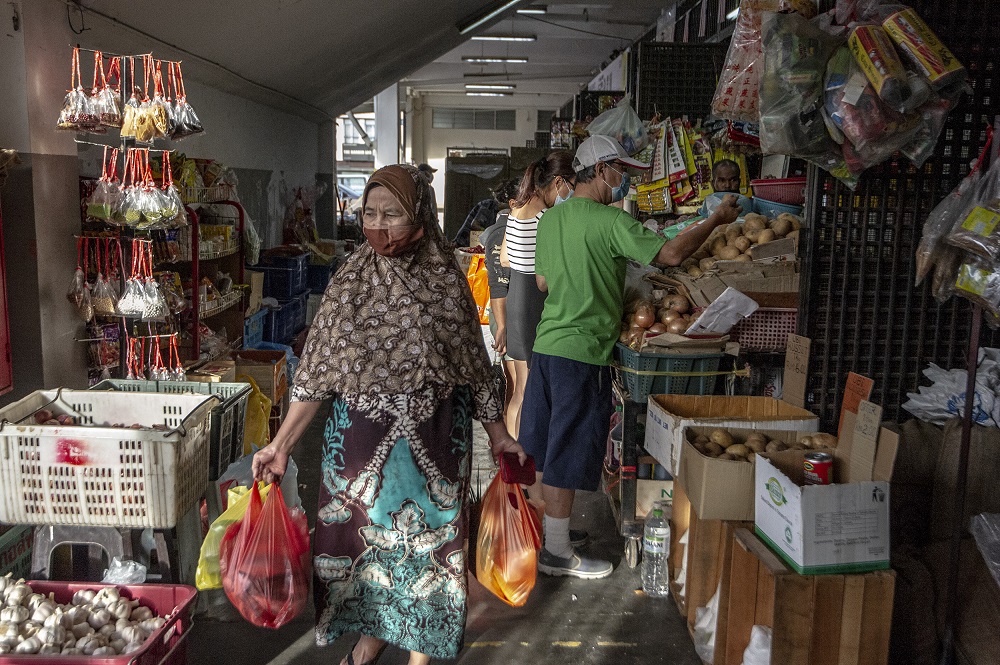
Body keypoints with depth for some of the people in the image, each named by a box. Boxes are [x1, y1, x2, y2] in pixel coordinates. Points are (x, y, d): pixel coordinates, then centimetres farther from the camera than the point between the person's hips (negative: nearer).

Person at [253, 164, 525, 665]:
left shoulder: (446, 281, -6)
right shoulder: (350, 283, -5)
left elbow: (473, 363, 2)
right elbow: (317, 373, -4)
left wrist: (498, 433, 6)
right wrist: (281, 445, -8)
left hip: (433, 440, 0)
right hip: (362, 437, 1)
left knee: (427, 533, 12)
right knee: (363, 530, 14)